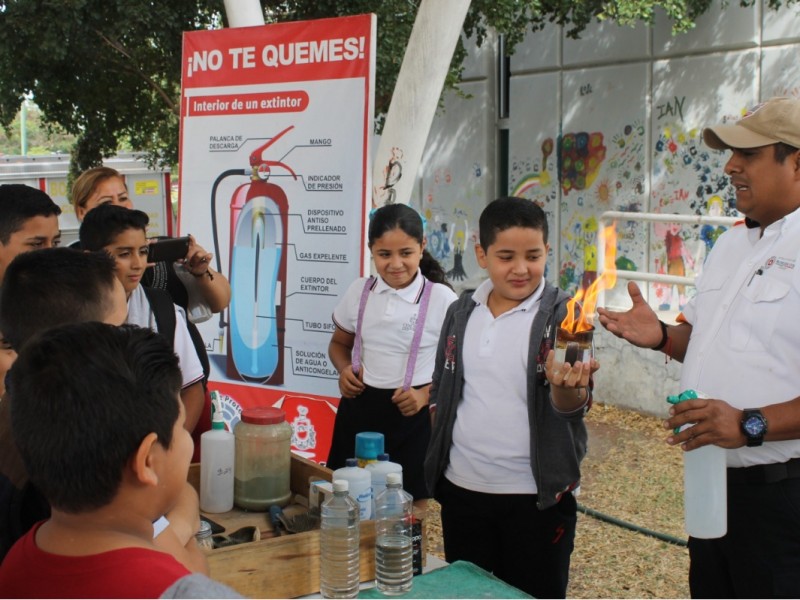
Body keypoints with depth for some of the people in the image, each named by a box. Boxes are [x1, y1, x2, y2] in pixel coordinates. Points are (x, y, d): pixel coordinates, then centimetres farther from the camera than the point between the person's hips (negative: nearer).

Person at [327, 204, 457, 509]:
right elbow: (339, 342, 18)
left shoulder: (442, 299, -9)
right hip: (358, 408, 4)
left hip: (411, 414, -3)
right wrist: (345, 369, -2)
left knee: (412, 504, 3)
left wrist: (426, 394, -17)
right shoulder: (359, 291, 2)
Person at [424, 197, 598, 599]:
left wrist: (567, 387, -39)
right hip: (461, 491, 4)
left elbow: (572, 407, -17)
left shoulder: (563, 315, -9)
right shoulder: (461, 313, 4)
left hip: (535, 498, -4)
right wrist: (437, 455, 9)